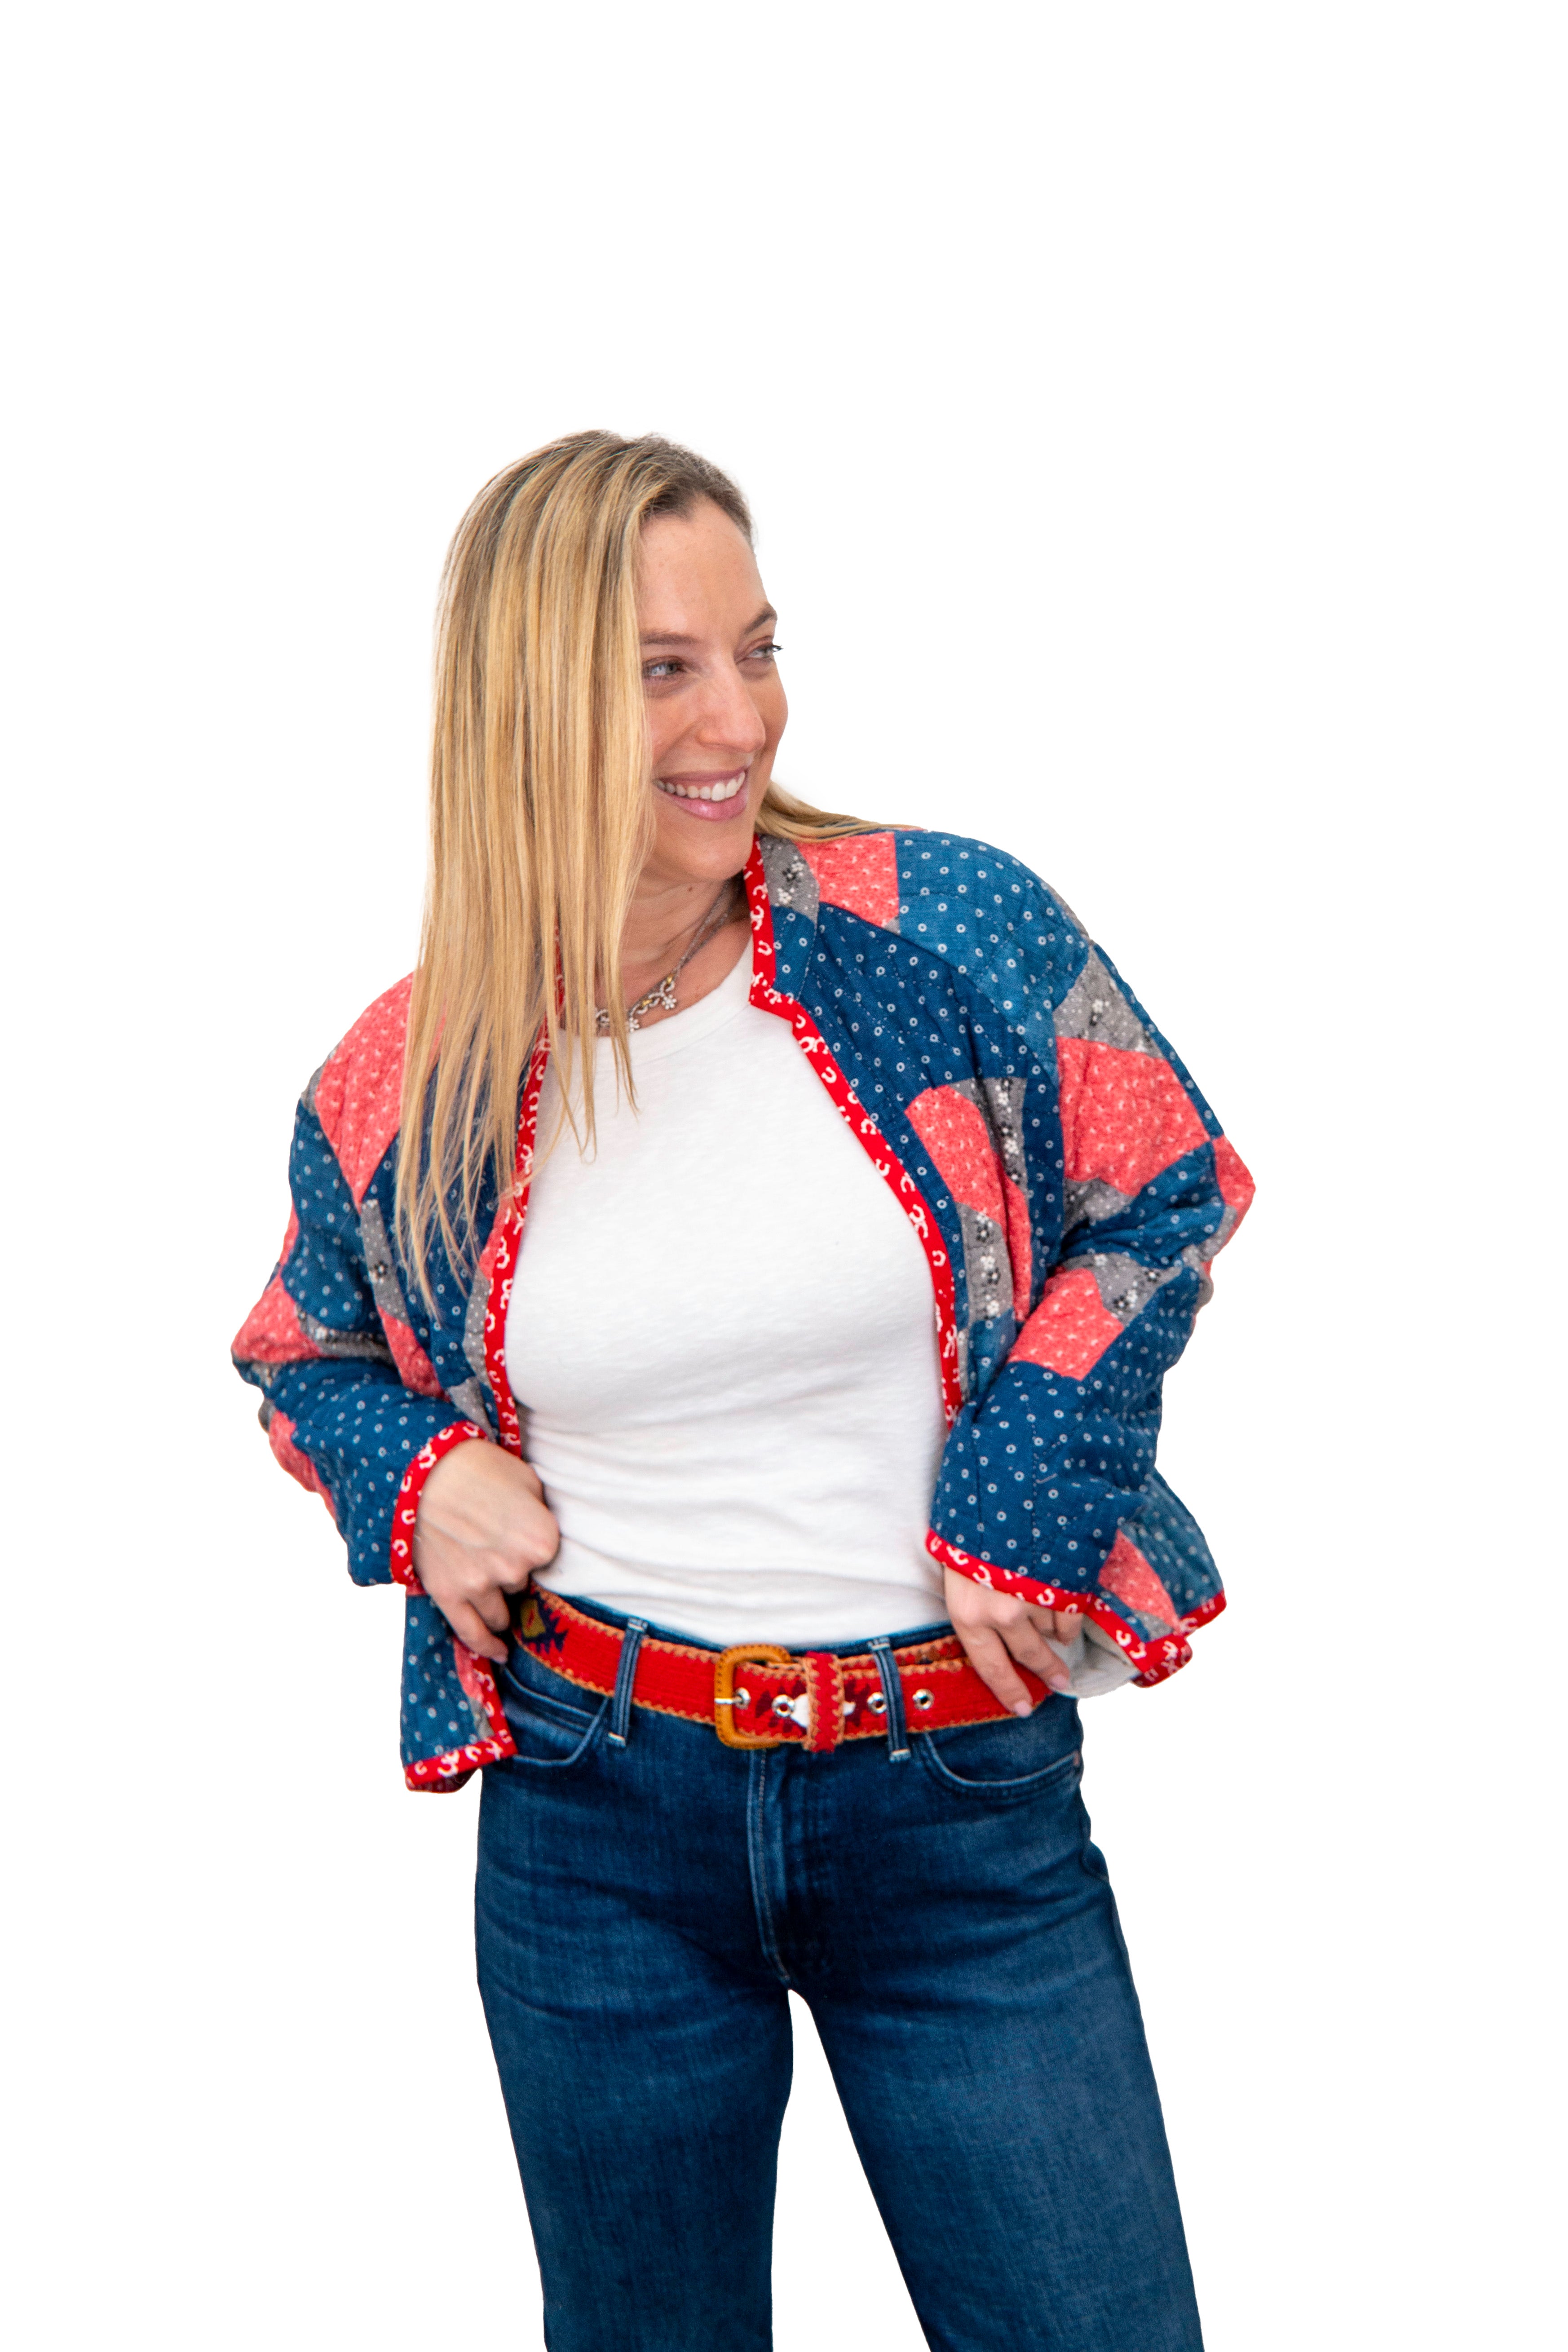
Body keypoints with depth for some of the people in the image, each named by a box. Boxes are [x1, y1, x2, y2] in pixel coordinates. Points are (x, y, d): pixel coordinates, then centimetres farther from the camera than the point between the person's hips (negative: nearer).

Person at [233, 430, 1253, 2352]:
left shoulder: (952, 932, -8)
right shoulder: (407, 1088, -3)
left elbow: (1166, 1197, 3)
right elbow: (302, 1351, 16)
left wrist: (1020, 1503, -7)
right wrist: (413, 1477, -5)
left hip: (963, 1789, -1)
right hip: (600, 1807, 1)